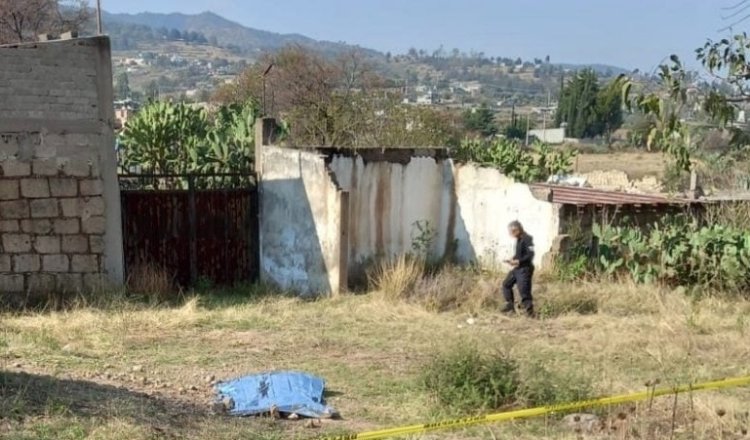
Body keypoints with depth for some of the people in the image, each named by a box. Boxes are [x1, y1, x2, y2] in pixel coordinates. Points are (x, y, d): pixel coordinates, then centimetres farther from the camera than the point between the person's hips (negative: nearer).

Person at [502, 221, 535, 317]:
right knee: (506, 284, 17)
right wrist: (512, 260, 4)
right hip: (517, 268, 10)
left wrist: (518, 261, -28)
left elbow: (530, 255, -23)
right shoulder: (518, 240, 12)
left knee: (524, 290, -12)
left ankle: (530, 311, -5)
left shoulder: (527, 239, -16)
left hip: (524, 269, -10)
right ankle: (510, 306, 25)